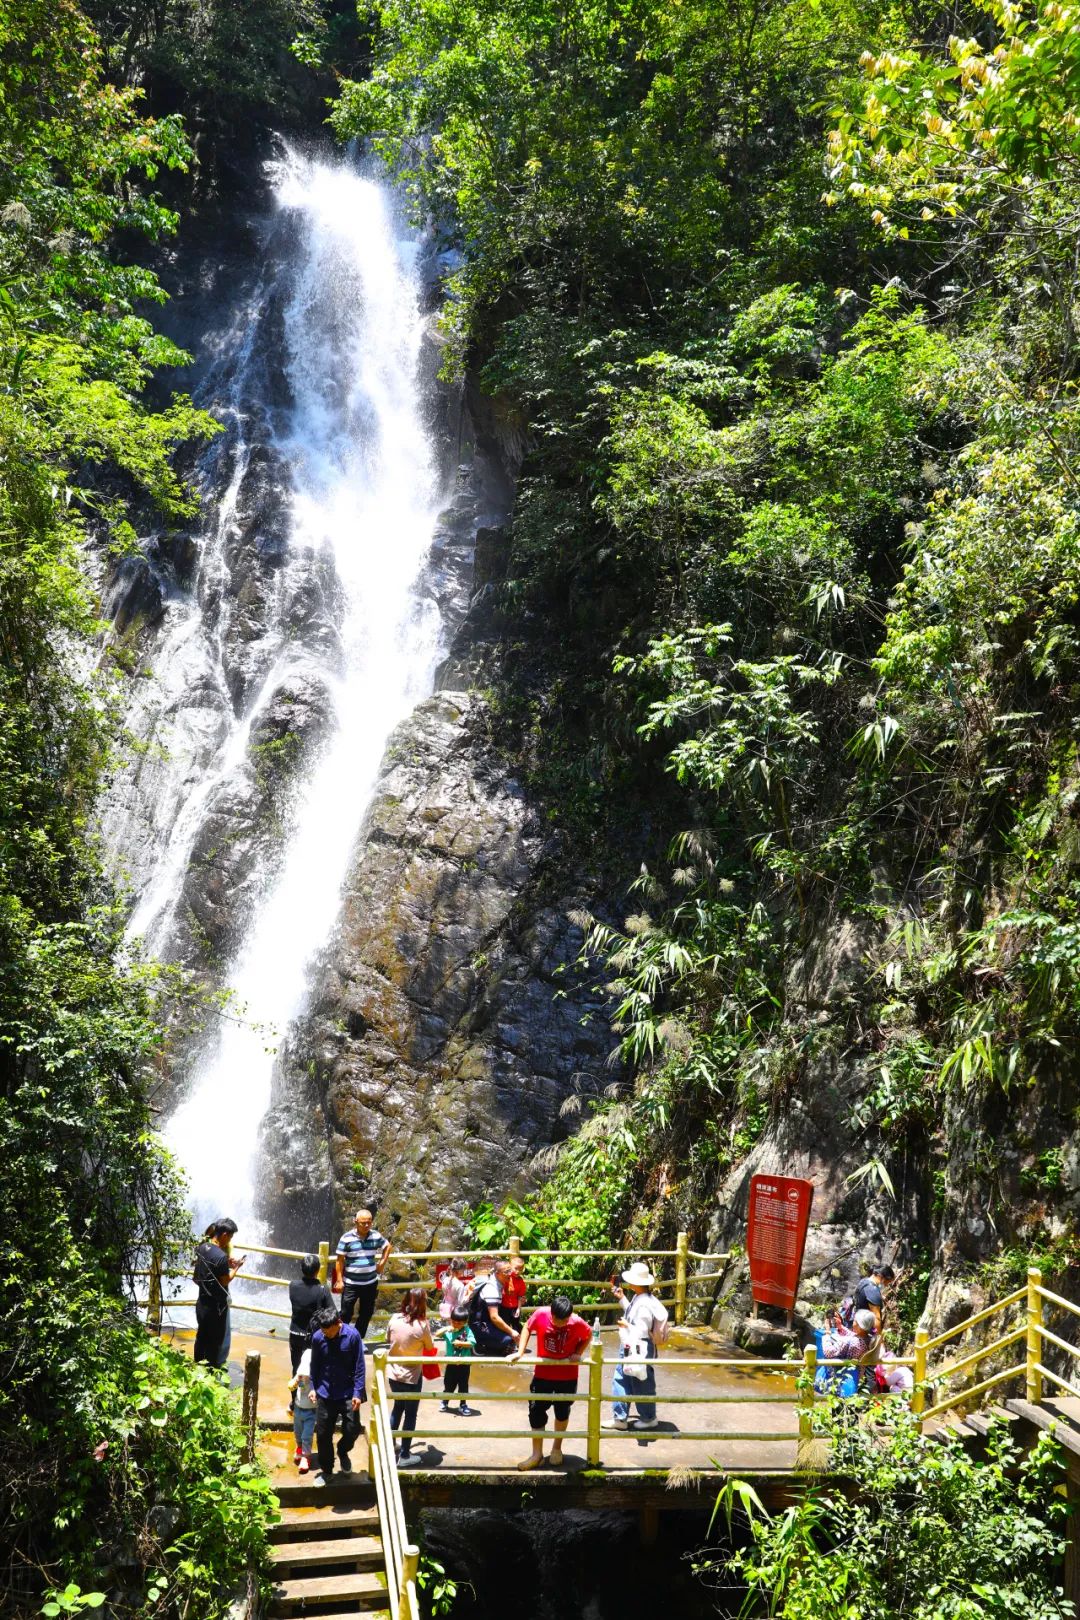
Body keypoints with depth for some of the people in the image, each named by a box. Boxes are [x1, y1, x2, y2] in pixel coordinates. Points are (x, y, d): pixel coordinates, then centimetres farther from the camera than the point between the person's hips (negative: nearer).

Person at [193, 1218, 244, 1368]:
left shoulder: (202, 1248, -3)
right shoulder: (221, 1256, -27)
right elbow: (225, 1281, -18)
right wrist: (236, 1267, -6)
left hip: (202, 1302, 8)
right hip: (216, 1306, -8)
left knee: (201, 1337, 21)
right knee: (216, 1342, 9)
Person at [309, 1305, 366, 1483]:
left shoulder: (352, 1335, -16)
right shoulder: (317, 1338, -10)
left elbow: (359, 1366, -10)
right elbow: (315, 1365, 5)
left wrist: (358, 1392, -12)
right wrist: (314, 1388, 8)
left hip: (348, 1393, -2)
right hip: (325, 1393, 2)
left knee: (352, 1429, -5)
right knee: (323, 1434, 7)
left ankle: (343, 1451, 29)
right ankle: (326, 1470, 27)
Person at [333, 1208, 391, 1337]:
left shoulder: (376, 1236, -2)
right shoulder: (347, 1238, -12)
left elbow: (387, 1246, 18)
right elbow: (339, 1260, -8)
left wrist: (382, 1264, 9)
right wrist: (339, 1280, -10)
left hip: (370, 1283, 4)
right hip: (350, 1283, -4)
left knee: (366, 1314, 13)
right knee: (346, 1314, -1)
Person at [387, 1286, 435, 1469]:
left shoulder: (395, 1318, -10)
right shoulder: (422, 1325, -22)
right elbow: (430, 1347, -5)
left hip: (393, 1373, 5)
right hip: (411, 1375, -5)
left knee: (397, 1407, 26)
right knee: (410, 1414, 11)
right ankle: (404, 1456, 18)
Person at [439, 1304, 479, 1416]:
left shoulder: (467, 1331, -9)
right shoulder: (448, 1331, -7)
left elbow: (472, 1343, -18)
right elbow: (438, 1334, -19)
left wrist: (461, 1343, -26)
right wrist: (446, 1328, -32)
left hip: (464, 1364, -1)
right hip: (451, 1364, 1)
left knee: (463, 1385, 10)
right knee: (449, 1384, 13)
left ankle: (463, 1405, 25)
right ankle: (444, 1402, 34)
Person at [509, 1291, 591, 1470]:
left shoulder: (577, 1323, -23)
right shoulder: (540, 1314, -22)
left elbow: (588, 1335, -1)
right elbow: (527, 1328, -3)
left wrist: (578, 1354, -15)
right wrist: (520, 1351, -10)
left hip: (567, 1376, -1)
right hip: (543, 1374, 1)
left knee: (562, 1412, 16)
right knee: (536, 1412, 2)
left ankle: (557, 1448, 38)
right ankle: (537, 1454, 16)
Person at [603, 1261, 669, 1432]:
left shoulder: (644, 1305, -29)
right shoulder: (638, 1298, 1)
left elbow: (641, 1332, -27)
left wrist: (626, 1326, -17)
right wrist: (622, 1298, 16)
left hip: (639, 1351, -10)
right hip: (628, 1348, 10)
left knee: (641, 1385, 10)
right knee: (620, 1381, 16)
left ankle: (648, 1418, 31)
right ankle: (620, 1418, 27)